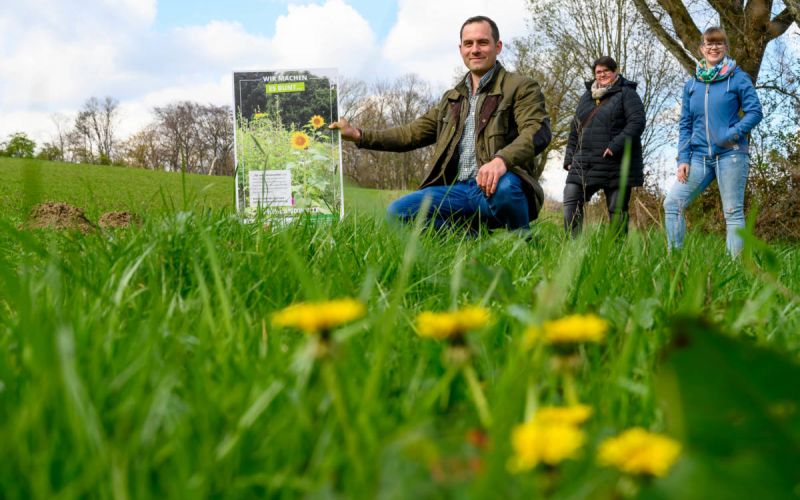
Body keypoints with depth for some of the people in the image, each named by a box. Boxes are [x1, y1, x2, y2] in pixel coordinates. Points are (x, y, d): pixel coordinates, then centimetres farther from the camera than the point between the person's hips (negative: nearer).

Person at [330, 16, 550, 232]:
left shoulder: (521, 87, 3)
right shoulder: (451, 99, 24)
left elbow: (538, 130, -15)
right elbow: (414, 132, 27)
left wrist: (502, 159, -36)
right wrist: (359, 135, 16)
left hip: (497, 186, -5)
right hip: (457, 191, 5)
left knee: (504, 186, -41)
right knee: (398, 212, -16)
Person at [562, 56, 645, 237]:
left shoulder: (626, 94, 1)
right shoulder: (587, 96, 19)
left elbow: (637, 122, -12)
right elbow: (575, 130, 21)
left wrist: (616, 146, -22)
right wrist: (569, 157, 12)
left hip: (616, 165, -5)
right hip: (585, 163, 5)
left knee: (617, 209, 0)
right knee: (571, 201, -8)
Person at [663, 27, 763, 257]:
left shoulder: (738, 78, 1)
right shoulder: (691, 84, 13)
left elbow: (755, 112, -3)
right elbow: (685, 125, 13)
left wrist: (733, 133, -20)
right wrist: (683, 159, 3)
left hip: (730, 154, -4)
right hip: (700, 156, 4)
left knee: (733, 212, -4)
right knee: (672, 203, -6)